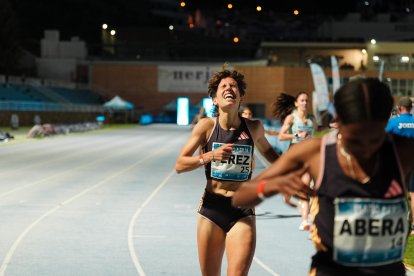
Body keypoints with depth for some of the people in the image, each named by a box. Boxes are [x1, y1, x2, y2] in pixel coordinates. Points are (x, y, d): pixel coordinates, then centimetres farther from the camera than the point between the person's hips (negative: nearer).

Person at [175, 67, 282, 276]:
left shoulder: (253, 127, 1)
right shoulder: (206, 126, -4)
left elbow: (266, 150, 24)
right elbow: (179, 165, -5)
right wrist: (211, 155, -19)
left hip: (243, 212, 0)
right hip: (211, 208, 0)